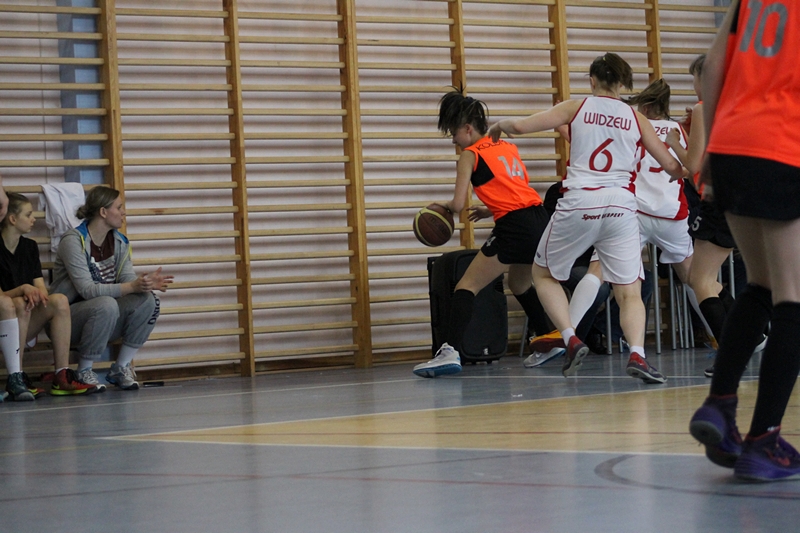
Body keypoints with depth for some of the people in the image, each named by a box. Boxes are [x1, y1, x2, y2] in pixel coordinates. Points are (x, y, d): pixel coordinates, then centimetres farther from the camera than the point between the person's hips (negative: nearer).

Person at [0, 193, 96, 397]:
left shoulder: (30, 247, 11)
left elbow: (41, 288, 2)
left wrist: (38, 293, -21)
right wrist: (23, 290, -30)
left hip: (26, 328, 6)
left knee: (60, 301, -19)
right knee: (20, 304, -35)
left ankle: (62, 377, -27)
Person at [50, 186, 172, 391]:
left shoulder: (119, 241, 7)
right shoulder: (73, 241, -16)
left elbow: (127, 279, -2)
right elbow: (87, 290, -25)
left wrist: (146, 282, -26)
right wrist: (132, 286, -33)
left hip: (105, 318, 6)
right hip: (70, 318, -6)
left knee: (148, 300, -17)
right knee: (107, 305, -36)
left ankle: (121, 368, -7)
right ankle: (83, 372, -18)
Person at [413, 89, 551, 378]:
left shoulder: (470, 154, 1)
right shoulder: (508, 147, 21)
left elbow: (458, 204, -5)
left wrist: (444, 205, 16)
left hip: (514, 227, -8)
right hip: (540, 219, 8)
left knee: (467, 287, -6)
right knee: (520, 284, 32)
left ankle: (450, 352, -21)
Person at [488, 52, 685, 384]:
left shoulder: (577, 108, 8)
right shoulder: (635, 118, 12)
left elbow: (521, 126, 1)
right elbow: (671, 167, 14)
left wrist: (499, 126, 23)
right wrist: (679, 171, 38)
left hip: (579, 204, -1)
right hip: (621, 206, 1)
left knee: (543, 273, 19)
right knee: (629, 291, 5)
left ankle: (571, 339, 1)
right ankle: (637, 354, -19)